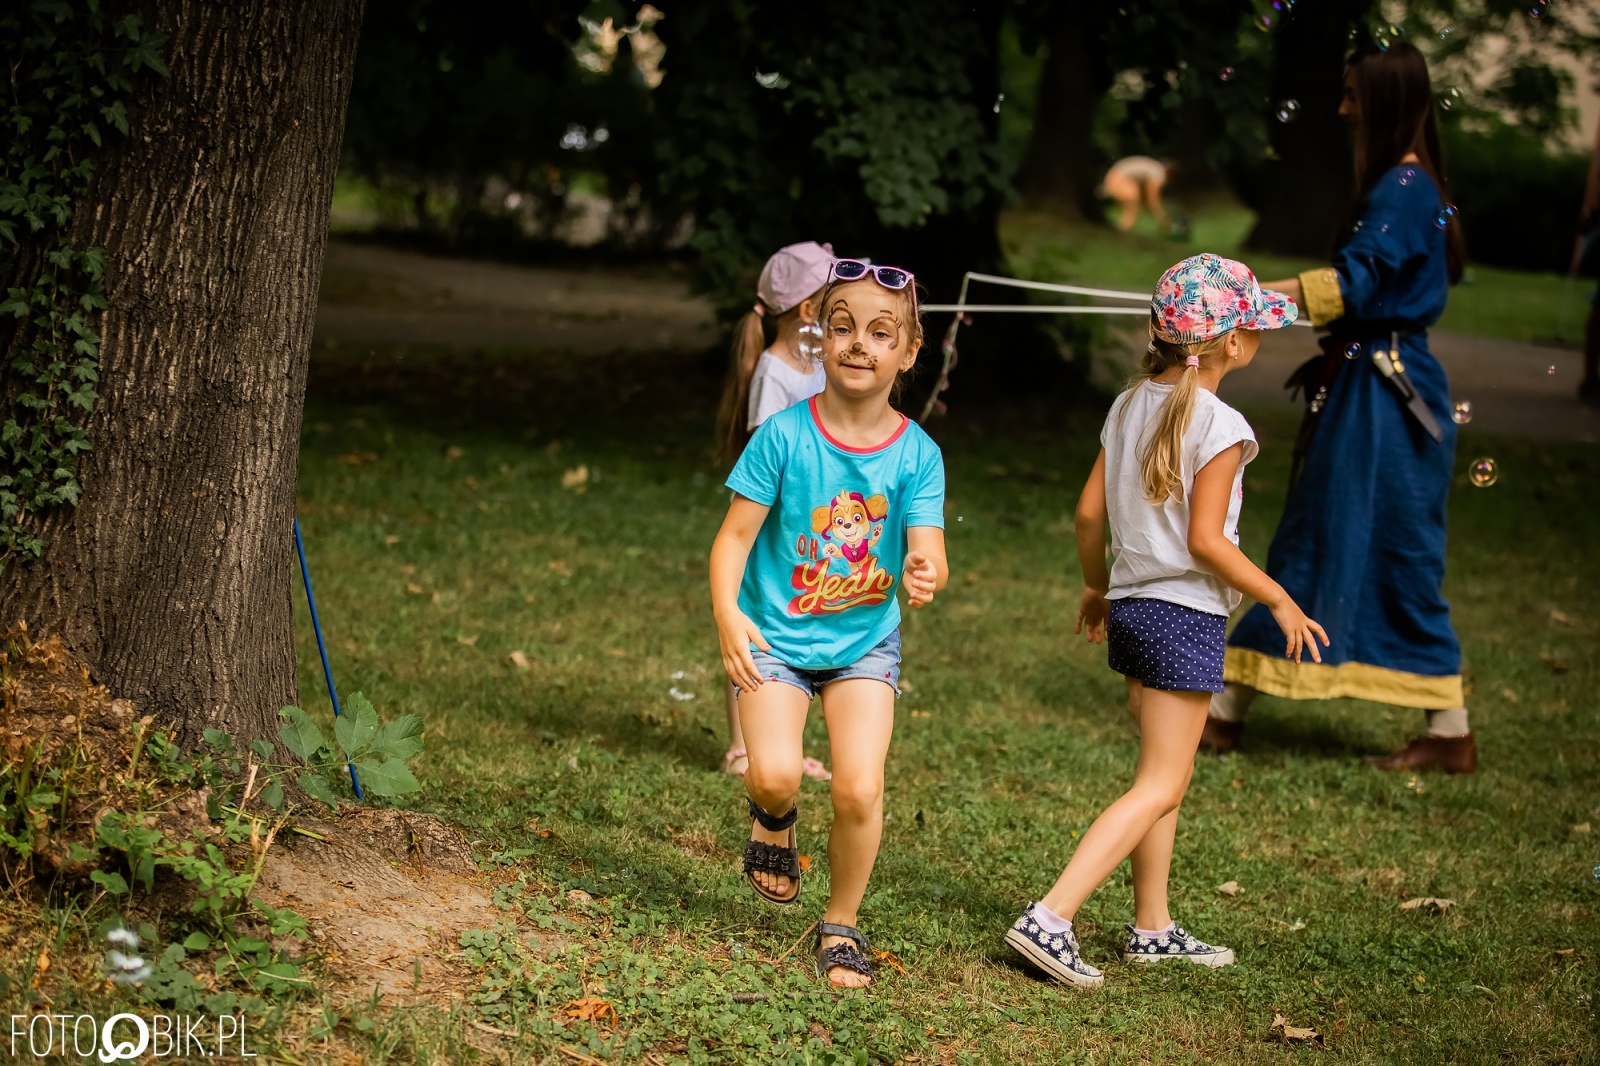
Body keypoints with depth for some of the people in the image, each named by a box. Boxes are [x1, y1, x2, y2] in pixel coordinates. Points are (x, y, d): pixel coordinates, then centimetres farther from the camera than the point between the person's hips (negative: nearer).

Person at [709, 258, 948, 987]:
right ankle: (774, 818, 19)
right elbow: (735, 535, -11)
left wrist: (926, 574, -40)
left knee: (859, 790, -13)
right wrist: (727, 613, -27)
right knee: (775, 775, -21)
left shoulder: (916, 455, -7)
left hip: (865, 642, 1)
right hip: (776, 635, -1)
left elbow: (928, 550, -15)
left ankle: (841, 928, 12)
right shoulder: (784, 436, -12)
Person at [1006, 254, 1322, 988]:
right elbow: (1204, 540, -18)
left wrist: (1096, 588, 23)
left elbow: (1090, 510, 8)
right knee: (1160, 787, -4)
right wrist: (1278, 600, -8)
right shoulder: (1220, 425, -15)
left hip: (1130, 604, 8)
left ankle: (1152, 928, 25)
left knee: (1164, 777, 19)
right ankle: (1050, 918, -15)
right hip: (1186, 613, -8)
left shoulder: (1130, 406, 6)